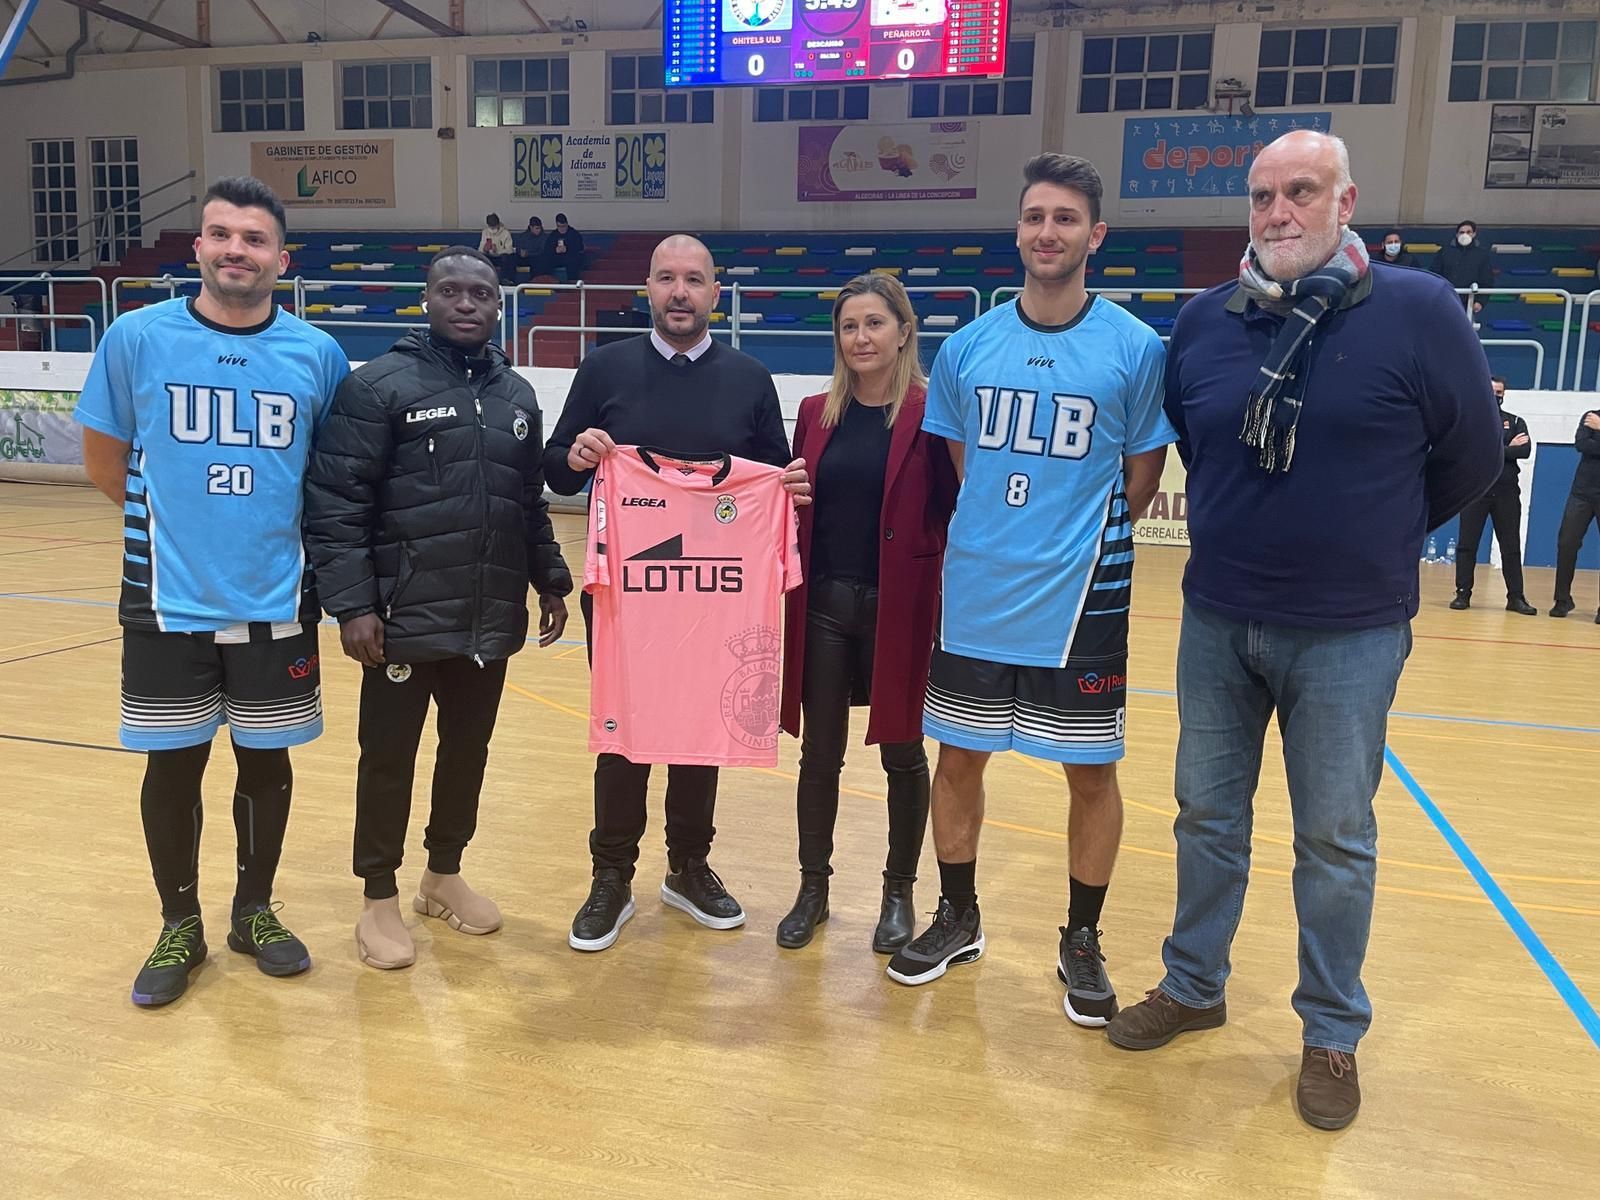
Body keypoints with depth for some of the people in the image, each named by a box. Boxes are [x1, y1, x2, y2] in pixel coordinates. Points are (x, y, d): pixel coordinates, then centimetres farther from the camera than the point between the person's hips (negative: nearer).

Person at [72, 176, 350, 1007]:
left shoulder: (316, 355, -2)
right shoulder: (137, 338, -3)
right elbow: (104, 464, 5)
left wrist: (279, 529, 2)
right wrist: (181, 519, 6)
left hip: (276, 604, 1)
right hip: (168, 603, 0)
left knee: (267, 762, 12)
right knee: (171, 766, 9)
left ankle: (254, 912, 32)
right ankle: (180, 928, 28)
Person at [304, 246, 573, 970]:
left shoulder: (517, 395, 11)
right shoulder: (378, 386, -7)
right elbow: (333, 505, -11)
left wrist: (550, 581, 14)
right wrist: (351, 603, -16)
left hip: (492, 622, 5)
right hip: (405, 620, -5)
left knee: (469, 749, 16)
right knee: (389, 756, 7)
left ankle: (444, 875, 35)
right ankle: (379, 899, 23)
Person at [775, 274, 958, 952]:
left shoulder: (930, 412, -6)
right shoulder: (816, 412, 8)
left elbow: (952, 511, -8)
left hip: (899, 606, -3)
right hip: (821, 604, 4)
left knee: (901, 752, 10)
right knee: (819, 752, 11)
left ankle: (899, 893, 27)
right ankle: (813, 888, 27)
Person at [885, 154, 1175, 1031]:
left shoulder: (1135, 349, -6)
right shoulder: (966, 348, 2)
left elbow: (1142, 476, 2)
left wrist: (1080, 544, 4)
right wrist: (995, 539, 7)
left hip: (1081, 598, -2)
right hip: (975, 595, 3)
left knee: (1090, 770, 7)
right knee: (958, 756, 12)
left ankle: (1081, 942, 28)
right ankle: (957, 919, 33)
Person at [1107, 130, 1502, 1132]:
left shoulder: (1419, 311, -9)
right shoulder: (1204, 321, 2)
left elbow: (1471, 457, 1)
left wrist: (1373, 536, 10)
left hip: (1349, 635, -3)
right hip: (1217, 622, 4)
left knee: (1336, 840, 9)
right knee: (1208, 816, 15)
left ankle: (1334, 1034, 27)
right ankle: (1194, 988, 33)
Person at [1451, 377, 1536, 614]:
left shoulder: (1515, 422, 11)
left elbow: (1525, 450, -5)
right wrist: (1506, 448, -9)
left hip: (1507, 492, 1)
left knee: (1511, 547, 3)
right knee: (1467, 545, 0)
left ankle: (1515, 597, 7)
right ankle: (1463, 593, 6)